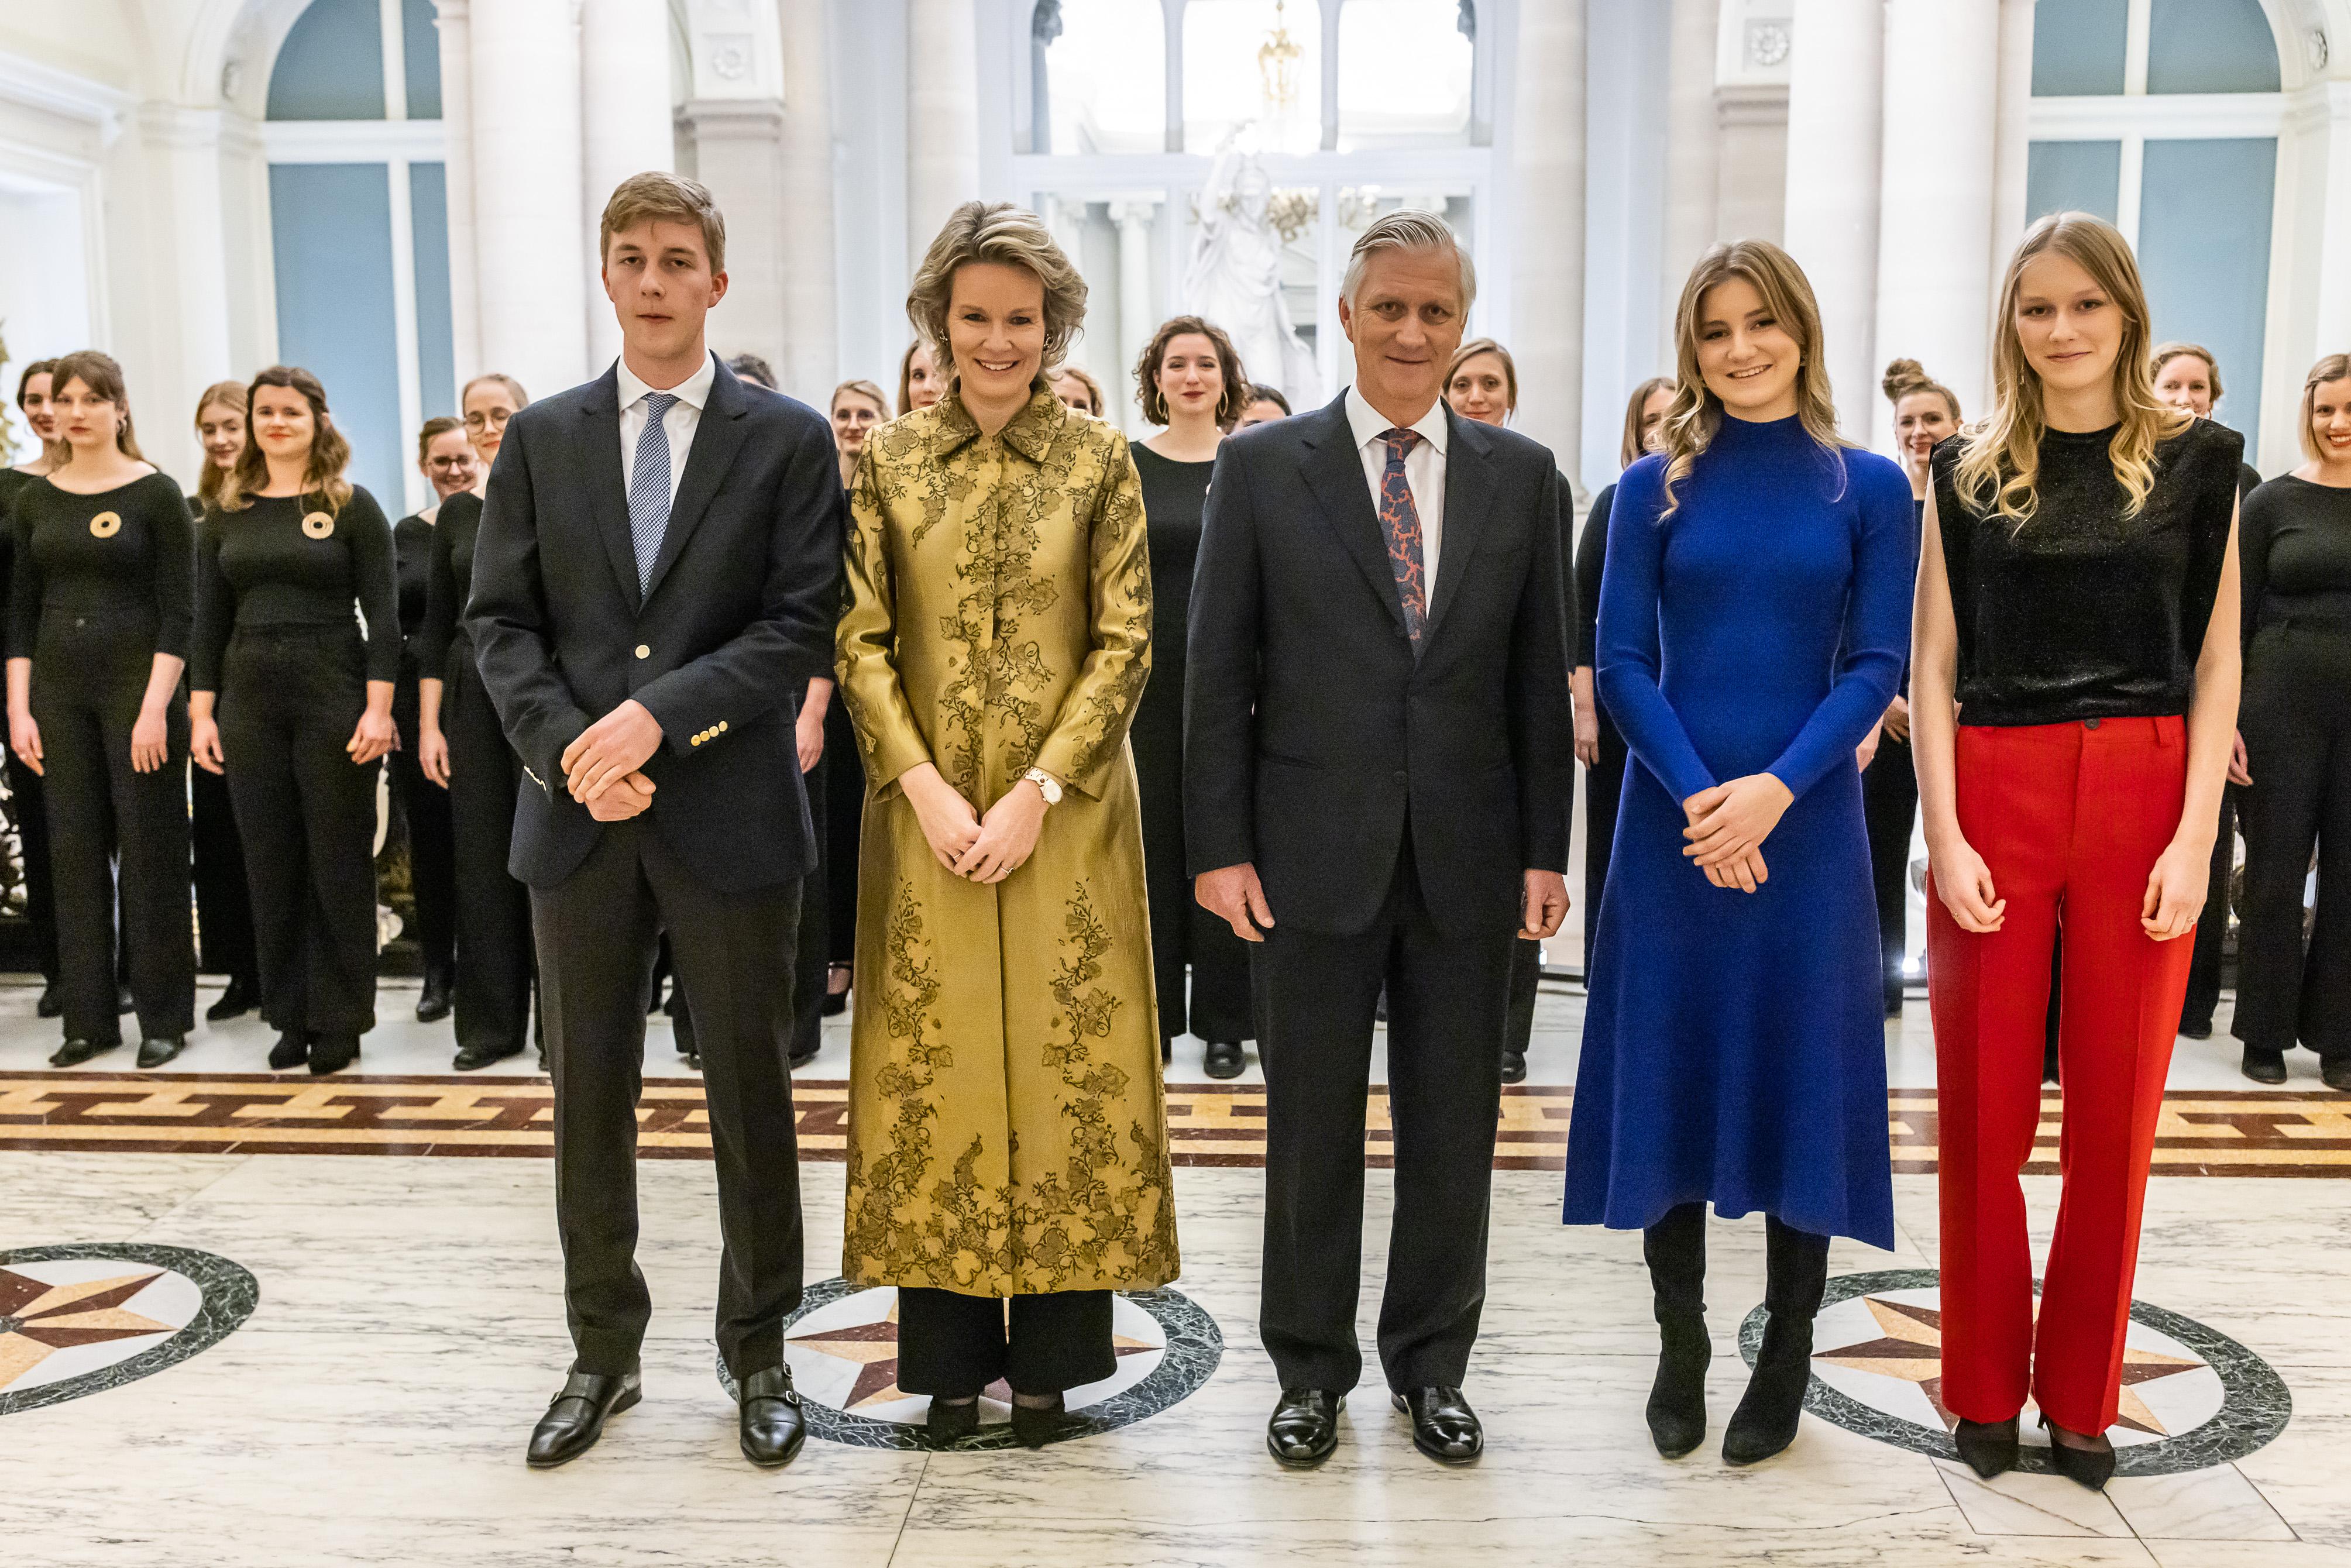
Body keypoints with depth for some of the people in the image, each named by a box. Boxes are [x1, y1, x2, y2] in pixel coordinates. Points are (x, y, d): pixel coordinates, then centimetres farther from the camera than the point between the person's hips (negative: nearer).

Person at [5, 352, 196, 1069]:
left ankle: (164, 1017, 9)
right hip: (59, 692, 4)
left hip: (137, 687, -4)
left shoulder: (156, 495, -4)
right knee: (74, 849, 6)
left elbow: (179, 612, -8)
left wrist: (156, 709, -15)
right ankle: (89, 1017, 15)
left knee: (149, 849, -1)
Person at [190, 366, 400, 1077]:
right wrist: (201, 711, 4)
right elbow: (209, 620, 10)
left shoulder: (352, 507, 0)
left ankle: (341, 1018, 11)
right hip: (250, 699, 4)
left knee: (339, 858, 1)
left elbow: (383, 615, -5)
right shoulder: (227, 515, 10)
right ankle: (290, 1017, 17)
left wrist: (379, 707, -13)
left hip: (333, 694, -4)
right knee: (270, 860, 7)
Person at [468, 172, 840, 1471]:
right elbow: (499, 620, 5)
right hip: (578, 820, 3)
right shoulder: (541, 439, 9)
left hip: (730, 815, -2)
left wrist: (657, 713, -17)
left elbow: (803, 629, -7)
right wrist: (568, 750, -11)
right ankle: (602, 1352, 27)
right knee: (589, 1098, 11)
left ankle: (758, 1353, 24)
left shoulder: (788, 439, 1)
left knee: (750, 1095, 8)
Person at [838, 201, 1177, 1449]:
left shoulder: (1099, 461, 1)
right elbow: (860, 642, 1)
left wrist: (1036, 792, -11)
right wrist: (925, 787, -10)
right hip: (927, 808, 1)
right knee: (934, 1063, 5)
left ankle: (1050, 1352, 16)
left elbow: (1124, 643, -3)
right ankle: (951, 1354, 19)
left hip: (1065, 810, -1)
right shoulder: (886, 463, 5)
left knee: (1066, 1060, 3)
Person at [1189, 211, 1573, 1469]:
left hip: (1469, 857, 2)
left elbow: (1541, 676, 7)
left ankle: (1432, 1365, 28)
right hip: (1316, 852, -2)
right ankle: (1311, 1370, 25)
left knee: (1453, 1126, 10)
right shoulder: (1262, 466, 1)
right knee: (1312, 1125, 9)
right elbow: (1218, 672, -1)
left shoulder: (1521, 475, 6)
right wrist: (1219, 844, -6)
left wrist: (1546, 847, 2)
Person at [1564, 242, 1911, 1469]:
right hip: (1673, 819, 0)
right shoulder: (1654, 488, 3)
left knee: (1799, 1075, 6)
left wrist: (1776, 789, -16)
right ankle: (1679, 1346, 22)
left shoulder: (1869, 487, 3)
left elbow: (1875, 666, -2)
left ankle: (1785, 1357, 21)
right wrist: (1696, 795, -15)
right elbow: (1620, 662, -2)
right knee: (1668, 1073, 5)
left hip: (1805, 822, 0)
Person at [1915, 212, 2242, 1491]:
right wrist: (1944, 836, -6)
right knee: (1982, 1110, 3)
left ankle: (2081, 1395, 21)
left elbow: (2216, 664, 3)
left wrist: (2194, 838, -7)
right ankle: (1984, 1386, 18)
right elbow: (1933, 664, 4)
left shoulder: (2194, 462, 6)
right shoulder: (1968, 473, 7)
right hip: (1993, 796, 0)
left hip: (2144, 798, 0)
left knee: (2117, 1113, 5)